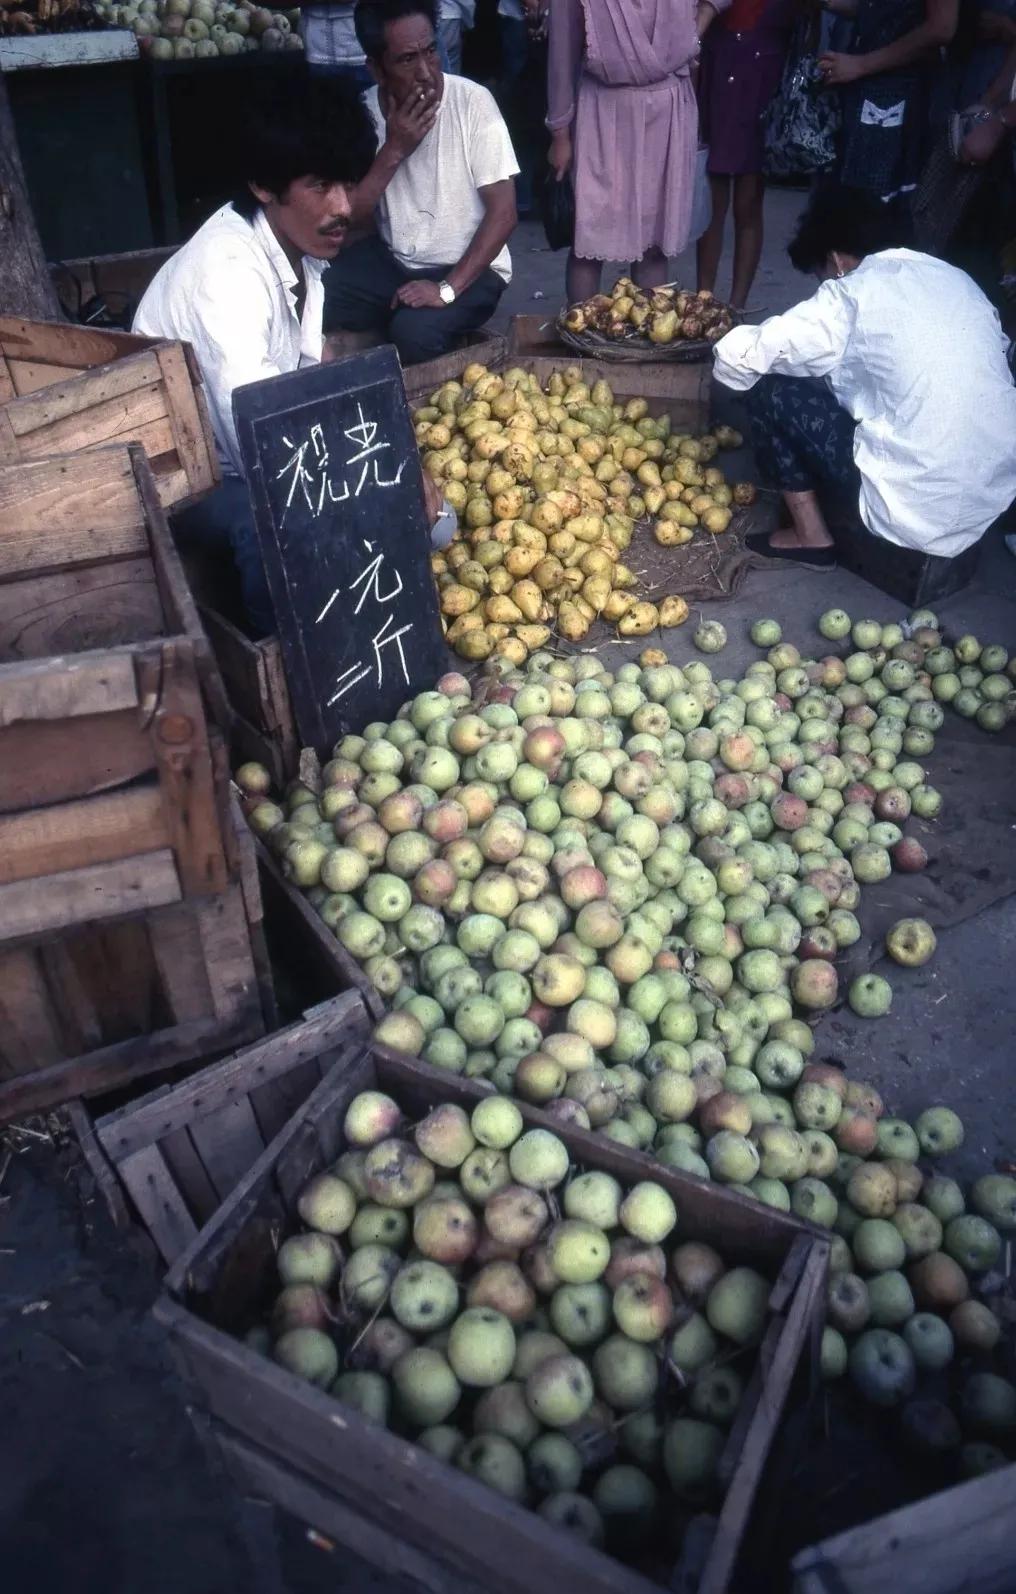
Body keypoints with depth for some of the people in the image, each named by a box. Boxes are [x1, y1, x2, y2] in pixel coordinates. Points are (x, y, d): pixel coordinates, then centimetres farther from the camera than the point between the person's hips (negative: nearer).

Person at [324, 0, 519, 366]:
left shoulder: (473, 102, -15)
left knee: (413, 332, -32)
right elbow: (351, 216, -6)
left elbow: (503, 213, -16)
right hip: (390, 258, 4)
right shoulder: (366, 111, -4)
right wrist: (393, 150, -20)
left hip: (468, 266, -4)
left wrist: (448, 288, -24)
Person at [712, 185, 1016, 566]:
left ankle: (810, 535, 12)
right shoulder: (955, 278, 11)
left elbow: (739, 357, -9)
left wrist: (730, 352, 16)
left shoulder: (852, 294, -8)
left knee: (770, 389, 5)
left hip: (917, 504, -7)